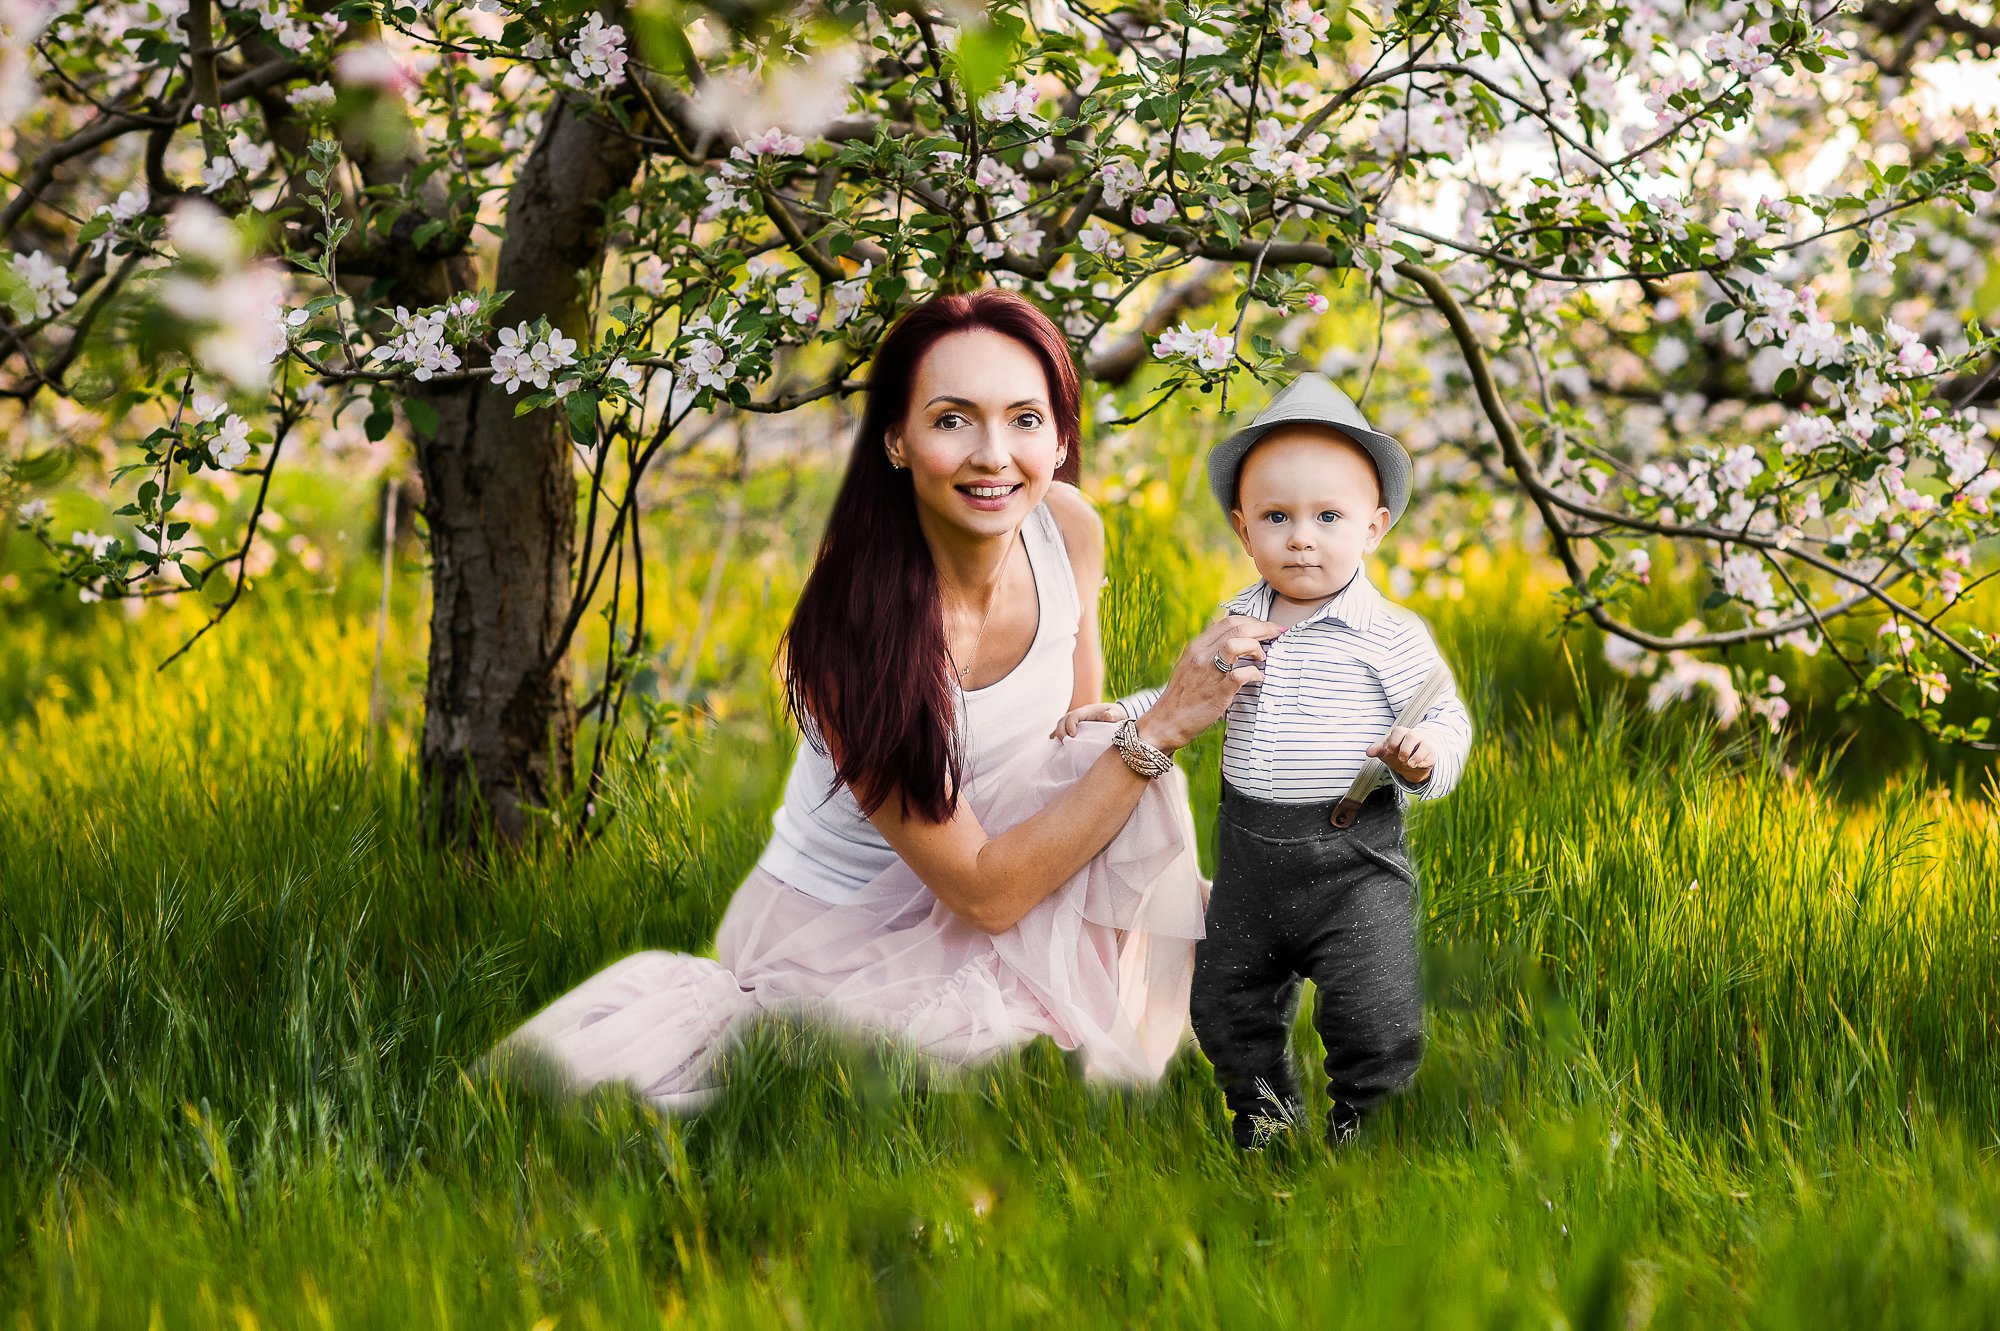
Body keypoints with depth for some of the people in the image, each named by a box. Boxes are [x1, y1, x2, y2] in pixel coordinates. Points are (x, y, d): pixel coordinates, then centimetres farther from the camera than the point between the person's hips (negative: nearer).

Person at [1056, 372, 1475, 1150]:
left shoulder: (1390, 635, -9)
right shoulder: (1236, 623, 5)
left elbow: (1445, 721, -5)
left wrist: (1425, 756, -26)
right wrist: (1119, 714, 11)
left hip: (1352, 860, -5)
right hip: (1249, 856, 5)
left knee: (1375, 1019, -10)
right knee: (1226, 1002, 15)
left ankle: (1362, 1127, 16)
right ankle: (1262, 1116, 39)